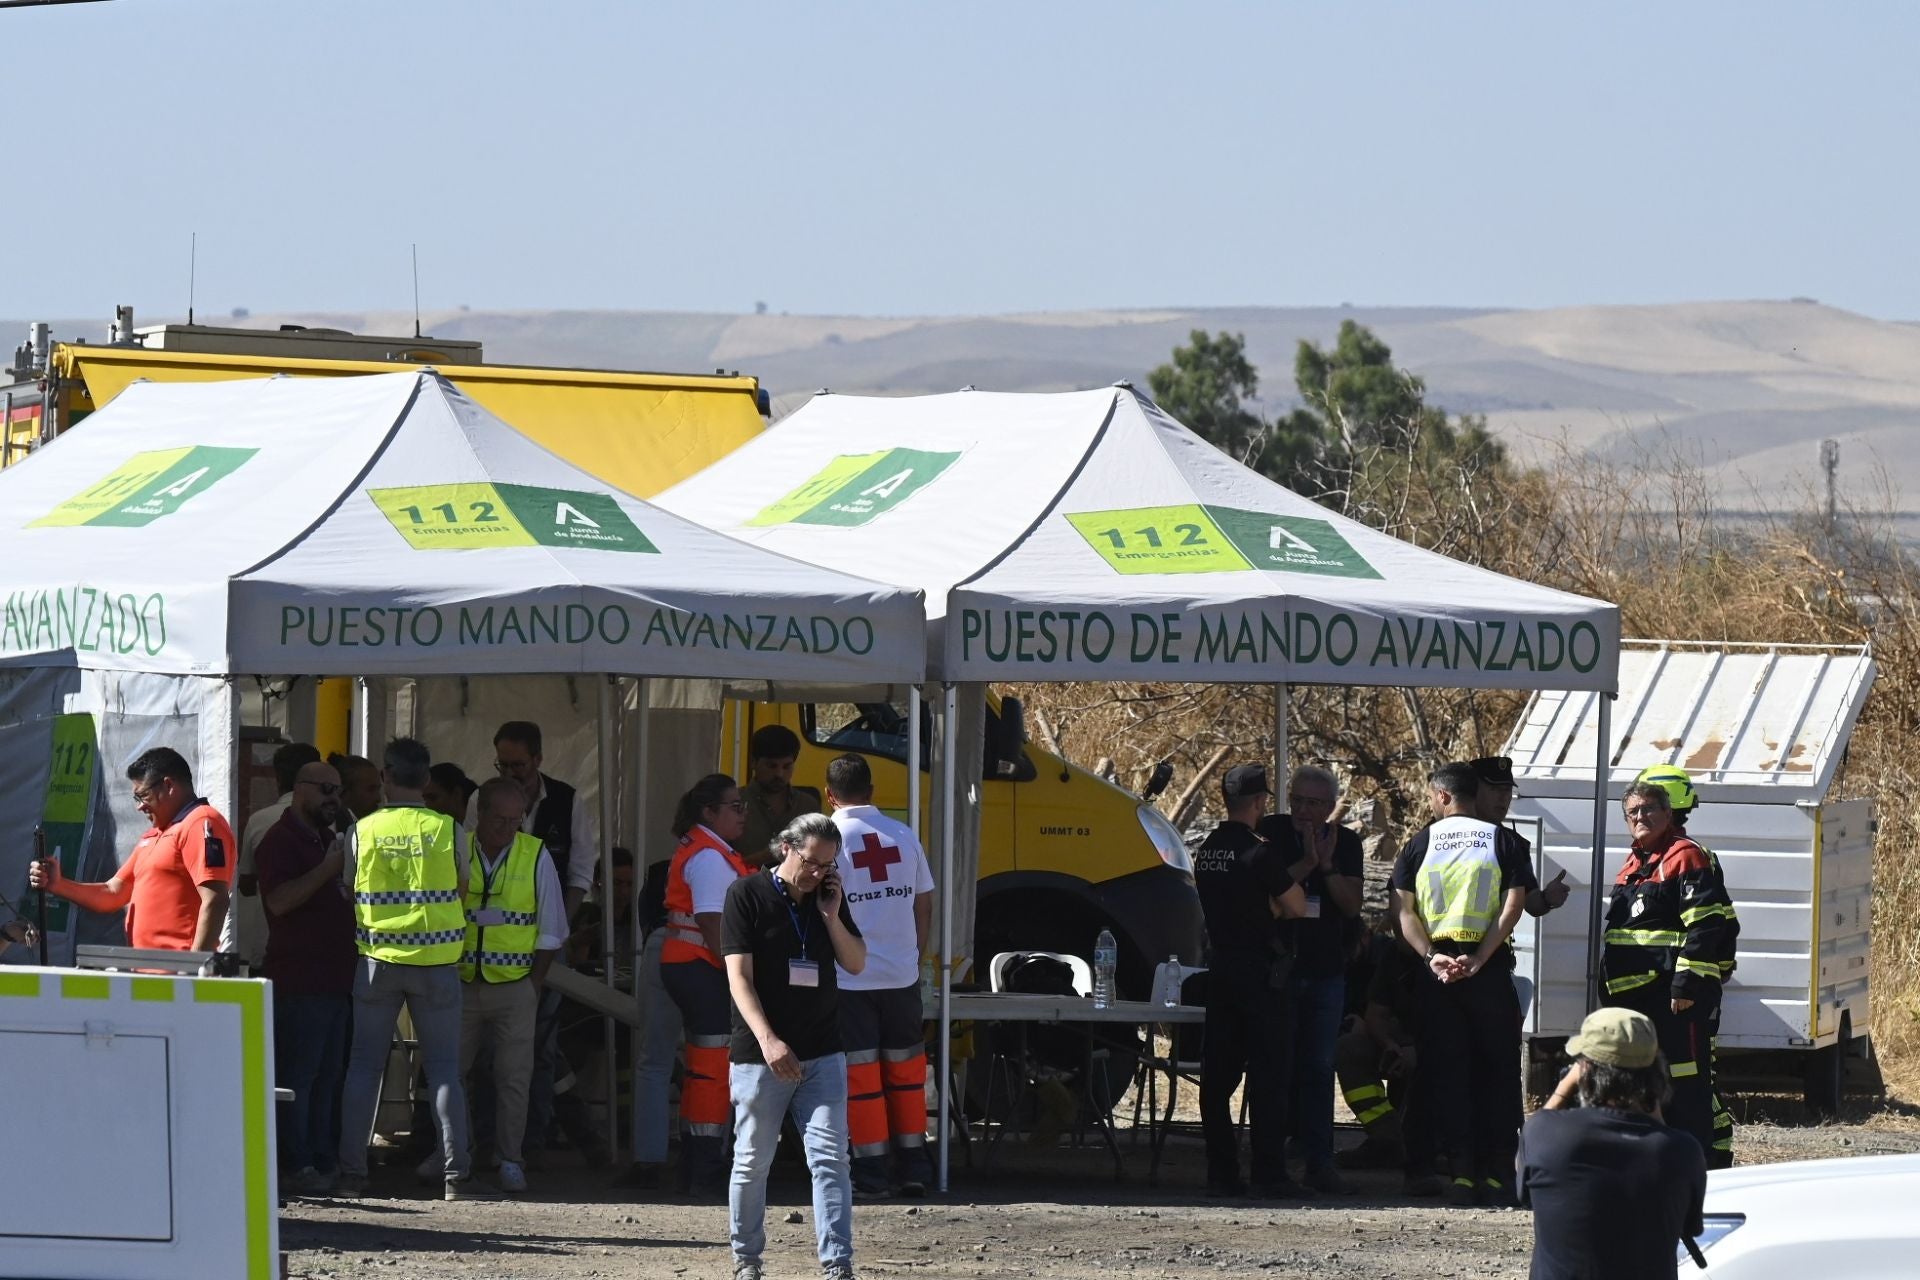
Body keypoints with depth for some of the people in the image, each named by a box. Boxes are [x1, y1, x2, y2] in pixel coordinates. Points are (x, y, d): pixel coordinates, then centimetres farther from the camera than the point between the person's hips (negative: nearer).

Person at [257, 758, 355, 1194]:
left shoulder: (325, 841, 22)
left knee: (328, 1077, 9)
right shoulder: (281, 840, -7)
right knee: (297, 1077, -9)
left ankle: (324, 1162, 12)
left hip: (334, 979, 9)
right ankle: (298, 1168, -9)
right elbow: (279, 899, -21)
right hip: (299, 981, -9)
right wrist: (329, 870, -22)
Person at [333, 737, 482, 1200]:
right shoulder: (447, 830, -5)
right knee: (444, 1067, 3)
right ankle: (456, 1173, 0)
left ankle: (351, 1170, 3)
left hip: (377, 958, 1)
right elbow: (461, 892, 6)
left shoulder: (361, 832, -3)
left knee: (364, 1063, 7)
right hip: (437, 960, -1)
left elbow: (349, 893, 4)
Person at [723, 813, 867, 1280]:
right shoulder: (748, 895, -6)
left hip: (822, 1054, 3)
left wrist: (831, 916, -6)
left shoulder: (830, 896, 9)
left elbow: (856, 963, 10)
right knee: (752, 1162, 5)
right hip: (760, 1055, -3)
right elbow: (739, 977, -11)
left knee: (830, 1159, -6)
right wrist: (768, 1040, -22)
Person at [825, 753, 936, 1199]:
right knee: (904, 1069, 13)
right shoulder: (903, 836, 4)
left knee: (861, 1074, 2)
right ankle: (913, 1166, 15)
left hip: (850, 978, -4)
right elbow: (923, 907, 10)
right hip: (902, 975, 4)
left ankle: (872, 1170, 2)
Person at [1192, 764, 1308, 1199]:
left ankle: (1221, 1172, 8)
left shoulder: (1207, 852, 9)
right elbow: (1296, 905, -8)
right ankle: (1269, 1173, -7)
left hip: (1219, 965, 7)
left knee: (1217, 1076, 7)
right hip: (1260, 971, -7)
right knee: (1268, 1074, -4)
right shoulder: (1259, 853, -14)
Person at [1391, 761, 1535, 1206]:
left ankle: (1461, 1171, -2)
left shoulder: (1420, 844, 6)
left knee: (1446, 1073, 4)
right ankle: (1498, 1173, 1)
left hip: (1437, 970, 0)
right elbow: (1514, 904, -8)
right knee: (1497, 1070, 6)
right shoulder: (1503, 843, 4)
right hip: (1489, 969, 0)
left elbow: (1403, 909, -4)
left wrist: (1431, 957, -13)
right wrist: (1479, 960, -13)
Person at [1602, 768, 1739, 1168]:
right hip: (1635, 993, 10)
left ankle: (1710, 1160, -10)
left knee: (1687, 1079, -11)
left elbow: (1704, 926, -18)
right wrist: (1610, 986, 23)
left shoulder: (1687, 858, -10)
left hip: (1674, 994, -10)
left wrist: (1687, 984, -21)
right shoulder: (1634, 862, 20)